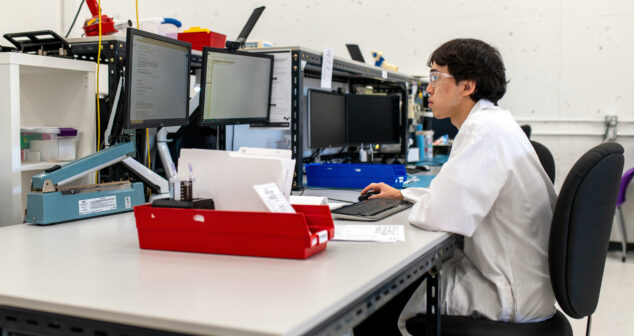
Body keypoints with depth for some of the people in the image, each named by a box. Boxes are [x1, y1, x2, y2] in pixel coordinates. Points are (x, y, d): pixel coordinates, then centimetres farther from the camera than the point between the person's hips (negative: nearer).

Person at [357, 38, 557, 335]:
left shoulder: (484, 130, -22)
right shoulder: (492, 122, 10)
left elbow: (441, 214, -28)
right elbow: (457, 196, 25)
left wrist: (415, 209, -6)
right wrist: (402, 194, 22)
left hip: (511, 298, -9)